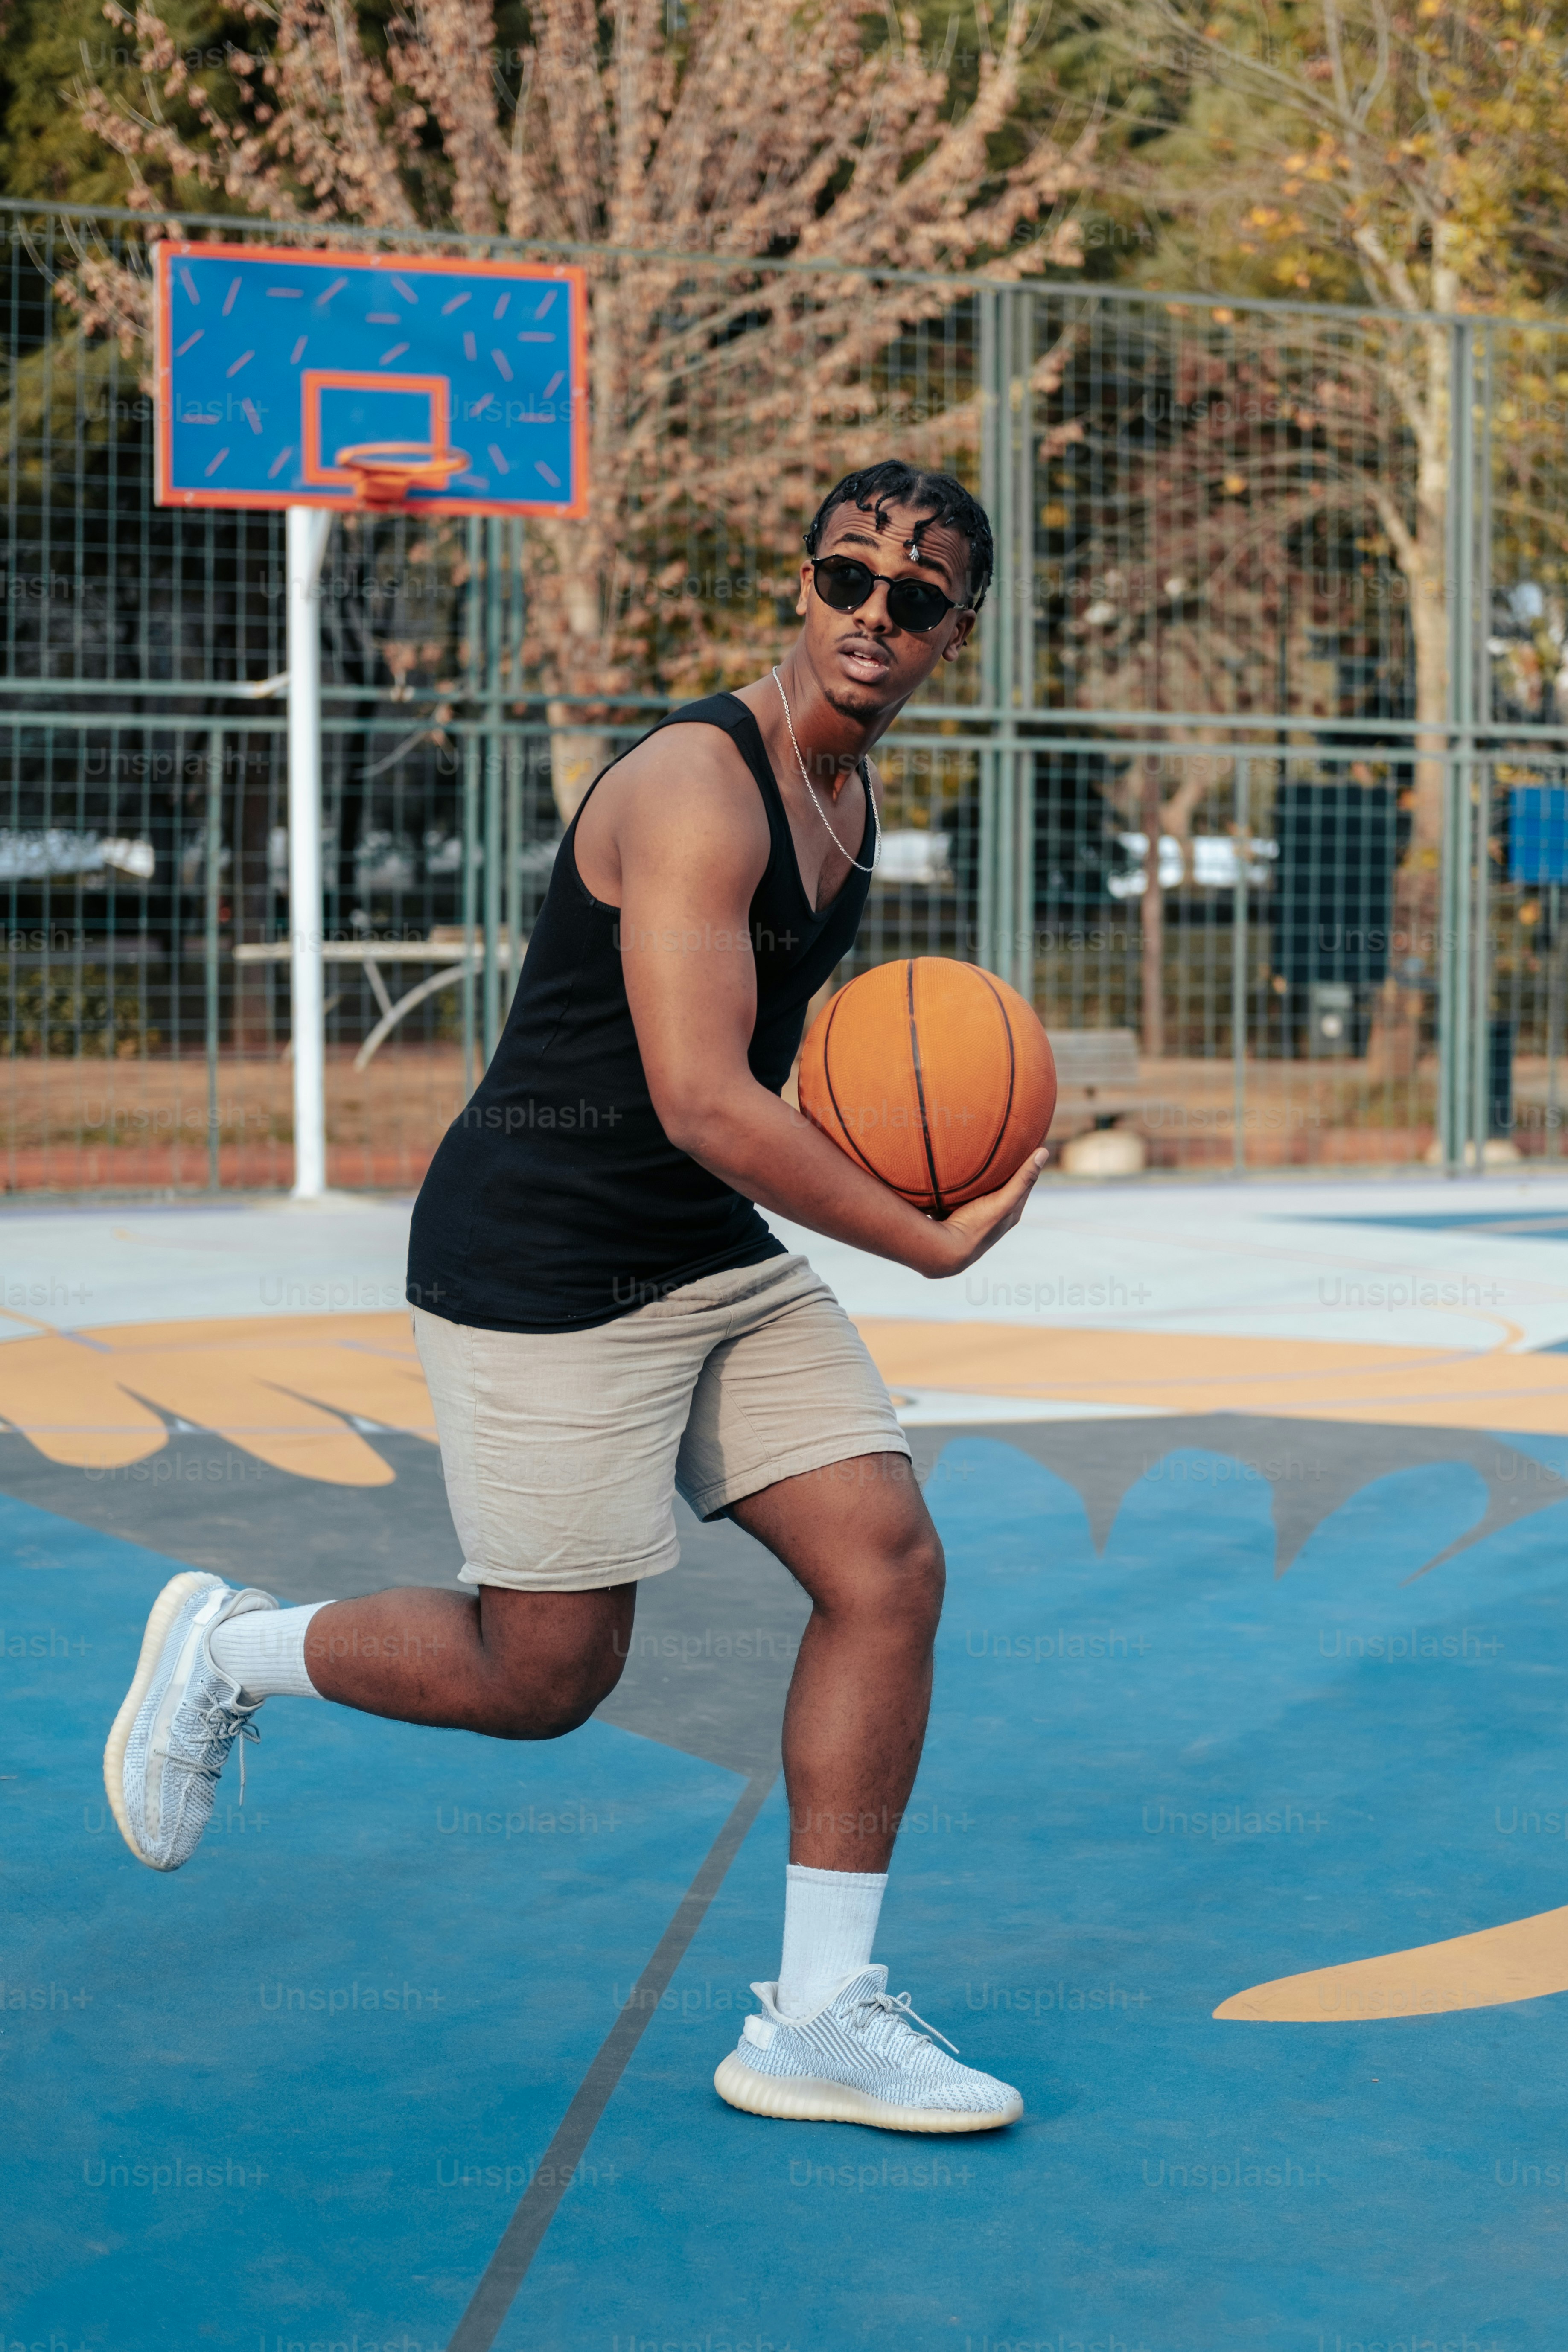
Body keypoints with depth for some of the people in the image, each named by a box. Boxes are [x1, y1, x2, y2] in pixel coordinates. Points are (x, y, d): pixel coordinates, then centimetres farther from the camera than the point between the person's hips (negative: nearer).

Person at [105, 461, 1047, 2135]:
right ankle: (228, 1654, 27)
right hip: (542, 1262, -9)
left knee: (888, 1571, -3)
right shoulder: (697, 786, -21)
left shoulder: (850, 799, 10)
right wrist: (932, 1240, -21)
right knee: (544, 1674, -1)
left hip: (720, 1254, 9)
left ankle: (817, 2020, 5)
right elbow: (704, 1107, -27)